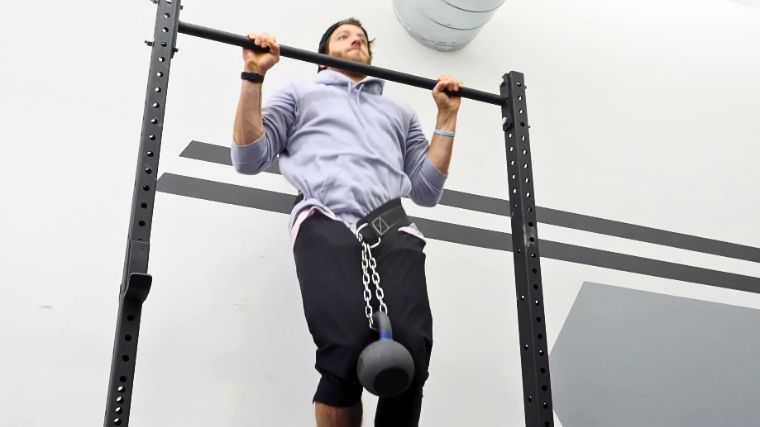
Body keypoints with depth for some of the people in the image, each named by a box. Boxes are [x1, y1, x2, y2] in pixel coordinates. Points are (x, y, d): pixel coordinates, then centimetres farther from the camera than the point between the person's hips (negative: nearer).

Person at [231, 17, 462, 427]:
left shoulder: (399, 113, 37)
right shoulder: (301, 94, 30)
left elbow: (427, 189, 27)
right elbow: (248, 158, 16)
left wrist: (447, 117, 24)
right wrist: (254, 76, 10)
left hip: (391, 227, 3)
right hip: (327, 224, -2)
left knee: (410, 352, -25)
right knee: (347, 352, -30)